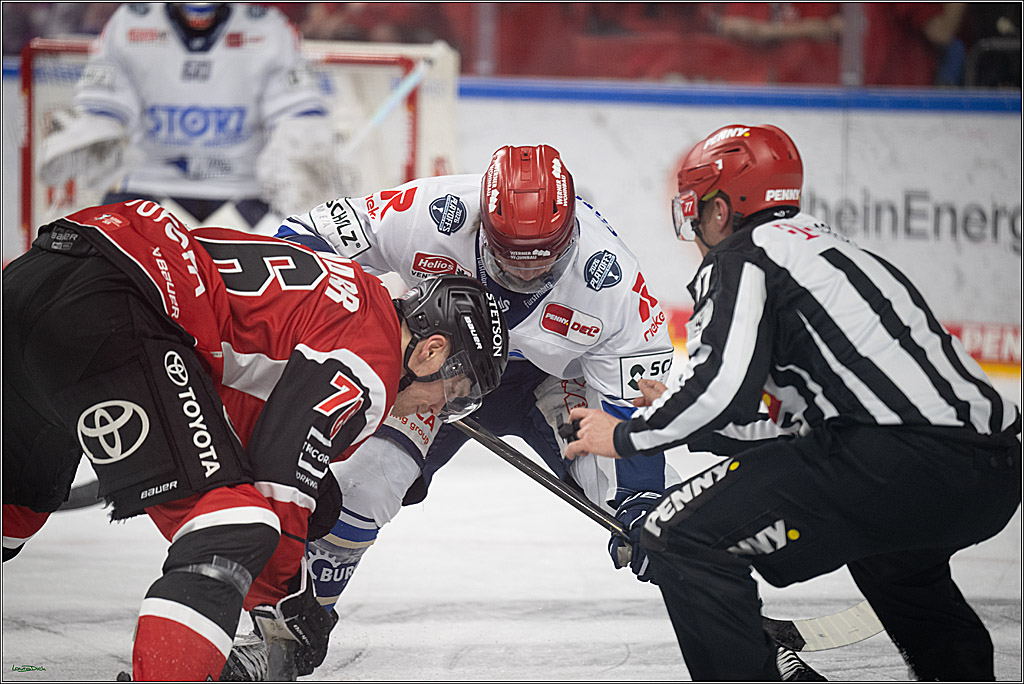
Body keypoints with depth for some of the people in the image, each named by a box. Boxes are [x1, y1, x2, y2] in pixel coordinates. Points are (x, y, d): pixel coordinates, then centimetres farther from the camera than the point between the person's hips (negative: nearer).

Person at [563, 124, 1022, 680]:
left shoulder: (742, 258, 5)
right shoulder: (829, 249, 31)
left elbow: (721, 382, -12)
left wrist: (627, 436, 4)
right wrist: (678, 416, 37)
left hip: (905, 462, -9)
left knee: (682, 535, -6)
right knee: (896, 556, 42)